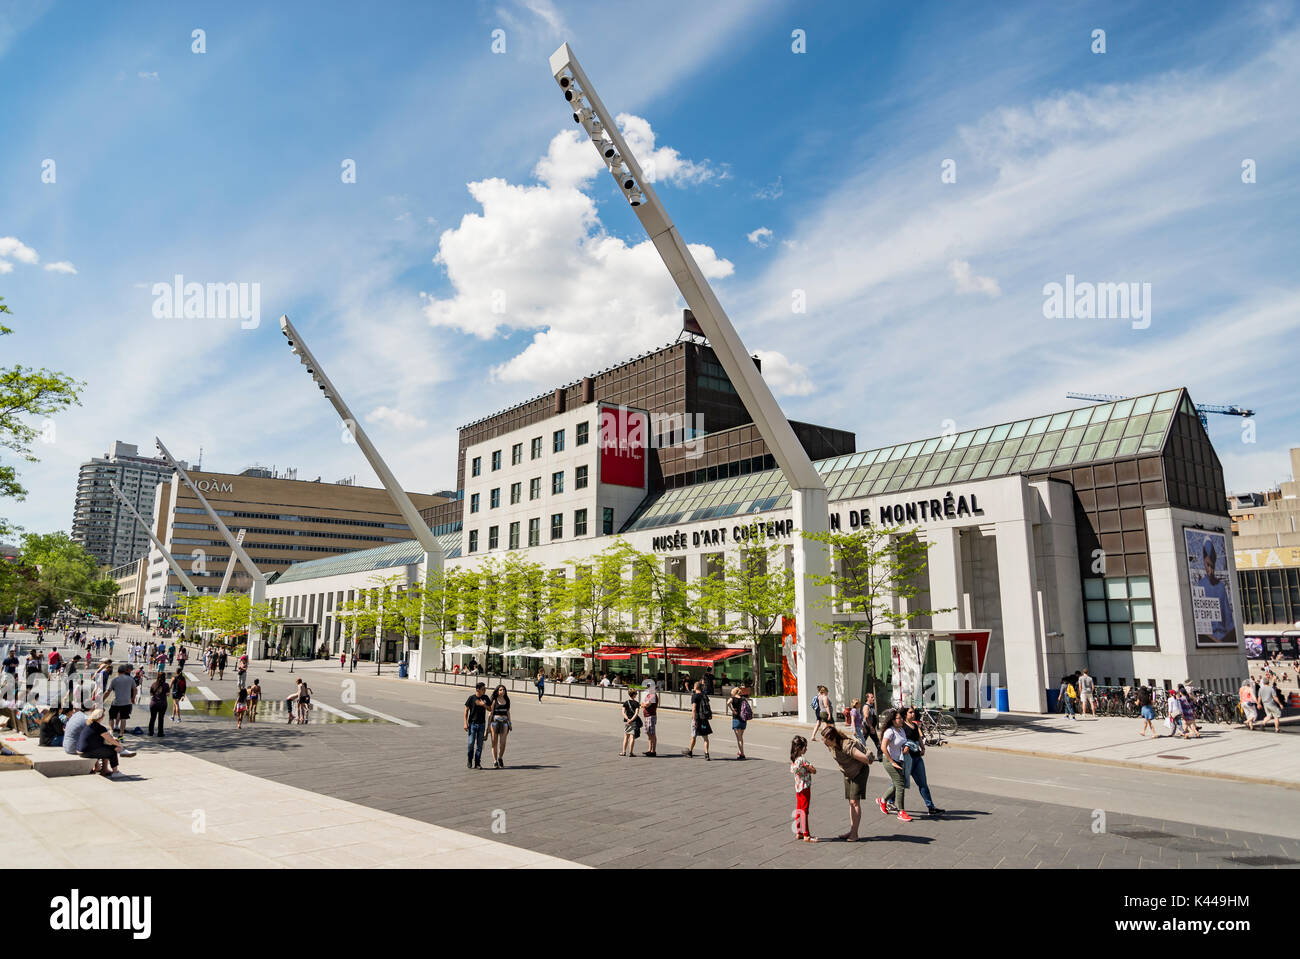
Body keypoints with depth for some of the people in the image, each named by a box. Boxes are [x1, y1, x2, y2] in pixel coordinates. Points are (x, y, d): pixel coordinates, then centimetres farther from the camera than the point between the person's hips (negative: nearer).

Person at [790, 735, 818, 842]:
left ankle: (798, 833, 21)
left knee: (799, 810, 14)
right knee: (805, 811, -3)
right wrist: (810, 767, -1)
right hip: (805, 787, -8)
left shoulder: (793, 760, 4)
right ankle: (806, 835, 2)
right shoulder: (802, 759, -22)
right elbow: (814, 771, -21)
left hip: (798, 787, 8)